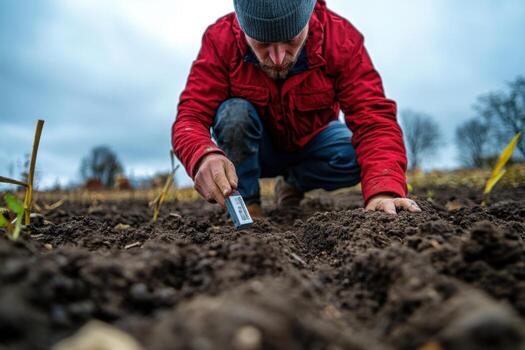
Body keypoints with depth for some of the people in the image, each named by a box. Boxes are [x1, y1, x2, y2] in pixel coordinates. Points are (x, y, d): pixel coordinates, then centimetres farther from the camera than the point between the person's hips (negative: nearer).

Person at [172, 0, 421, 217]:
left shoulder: (341, 38, -24)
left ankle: (292, 183, 2)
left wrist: (384, 190, -50)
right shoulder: (221, 39, -24)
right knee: (235, 112, -32)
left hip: (310, 146, 2)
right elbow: (190, 117, -30)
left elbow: (373, 118, -32)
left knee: (357, 156, -28)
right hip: (253, 150, -1)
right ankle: (246, 204, -11)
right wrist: (204, 156, -54)